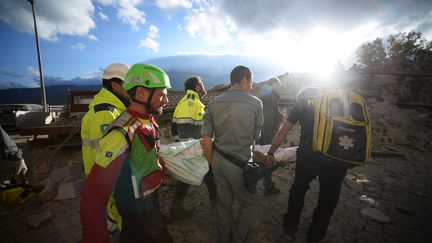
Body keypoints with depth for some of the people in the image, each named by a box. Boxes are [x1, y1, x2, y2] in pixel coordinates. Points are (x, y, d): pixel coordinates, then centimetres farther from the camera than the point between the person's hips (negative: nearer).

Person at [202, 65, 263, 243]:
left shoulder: (213, 103, 0)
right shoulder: (255, 103, -8)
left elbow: (206, 139, -3)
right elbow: (255, 137, 1)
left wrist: (212, 162, 8)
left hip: (218, 160, 5)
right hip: (240, 162, -4)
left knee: (223, 204, 22)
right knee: (250, 203, 20)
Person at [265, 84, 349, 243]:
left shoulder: (301, 105, 13)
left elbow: (282, 133, 12)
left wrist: (270, 154, 19)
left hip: (308, 156, -2)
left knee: (298, 190, 22)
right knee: (328, 198, 21)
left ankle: (290, 230, 37)